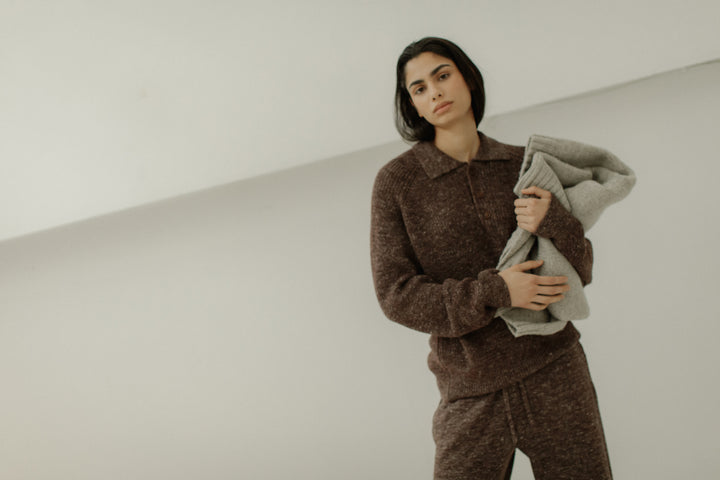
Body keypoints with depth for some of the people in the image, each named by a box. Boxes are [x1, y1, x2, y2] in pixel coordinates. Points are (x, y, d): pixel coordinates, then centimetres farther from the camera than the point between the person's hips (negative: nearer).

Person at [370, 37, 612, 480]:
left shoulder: (521, 166, 5)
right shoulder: (396, 181, -4)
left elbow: (579, 270, 4)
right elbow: (397, 295, -8)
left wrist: (552, 223, -19)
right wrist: (495, 293, -21)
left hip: (555, 371, 2)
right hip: (473, 394, -2)